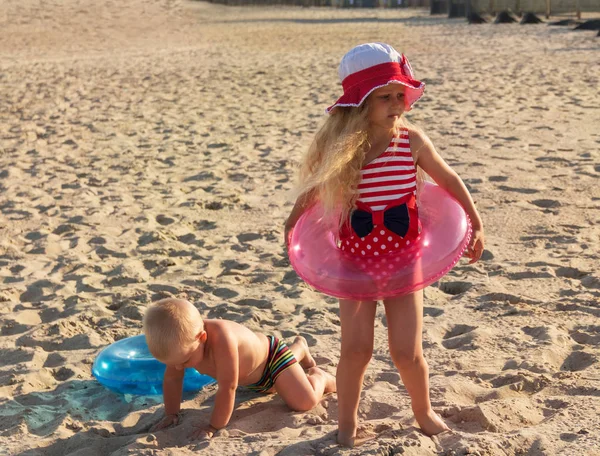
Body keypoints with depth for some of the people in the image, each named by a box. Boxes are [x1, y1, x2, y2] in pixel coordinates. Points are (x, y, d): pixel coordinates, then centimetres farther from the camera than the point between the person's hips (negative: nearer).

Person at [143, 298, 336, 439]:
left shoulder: (221, 339, -50)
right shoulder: (181, 342, -28)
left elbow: (227, 387, -43)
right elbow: (172, 379, -10)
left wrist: (214, 426, -35)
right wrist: (171, 413, -12)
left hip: (272, 356, -7)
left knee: (305, 402, -19)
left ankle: (318, 376, 13)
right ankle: (298, 349, 58)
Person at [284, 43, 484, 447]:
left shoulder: (412, 140, -11)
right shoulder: (337, 147, -12)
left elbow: (448, 179, 3)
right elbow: (311, 190, 4)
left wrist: (476, 222, 3)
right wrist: (292, 226, 4)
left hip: (403, 258, 0)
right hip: (356, 260, 0)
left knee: (407, 351, 2)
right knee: (356, 348, -3)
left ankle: (424, 412, 33)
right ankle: (347, 422, 23)